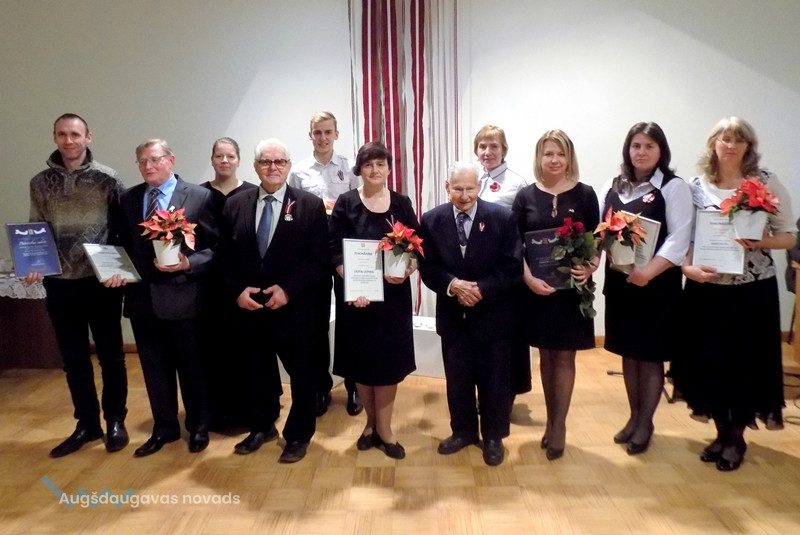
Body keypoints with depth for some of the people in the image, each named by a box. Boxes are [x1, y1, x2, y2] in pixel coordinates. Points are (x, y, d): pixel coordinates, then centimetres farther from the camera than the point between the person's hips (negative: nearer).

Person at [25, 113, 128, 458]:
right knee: (74, 360, 12)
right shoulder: (40, 183, 5)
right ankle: (87, 423, 27)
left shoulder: (107, 179, -4)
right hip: (59, 285, 3)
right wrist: (32, 266, -7)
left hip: (102, 282, -3)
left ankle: (115, 421, 24)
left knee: (111, 356, 8)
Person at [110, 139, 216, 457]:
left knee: (191, 367, 9)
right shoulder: (128, 199, 10)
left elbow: (214, 246, -6)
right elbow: (121, 245, 15)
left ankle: (198, 427, 28)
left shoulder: (199, 196, -4)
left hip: (183, 296, -4)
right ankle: (164, 428, 33)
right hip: (142, 297, 4)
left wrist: (188, 263, -20)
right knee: (155, 369, 15)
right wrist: (117, 272, -2)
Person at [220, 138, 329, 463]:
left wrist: (288, 289, -17)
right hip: (249, 308, 3)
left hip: (294, 309, -3)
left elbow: (320, 260, -8)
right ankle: (262, 427, 39)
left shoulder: (311, 205, -5)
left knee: (301, 374, 10)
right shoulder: (235, 205, 6)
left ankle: (298, 435, 30)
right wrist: (237, 290, -8)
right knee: (256, 372, 18)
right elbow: (225, 257, 7)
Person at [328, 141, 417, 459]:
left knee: (388, 359, 5)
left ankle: (383, 428, 20)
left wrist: (408, 270, -17)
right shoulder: (346, 203, -1)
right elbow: (334, 251, -6)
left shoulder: (401, 203, 5)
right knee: (361, 359, 9)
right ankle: (372, 421, 29)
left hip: (393, 294, 1)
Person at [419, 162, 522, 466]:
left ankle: (493, 437, 31)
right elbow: (428, 268, -3)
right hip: (453, 316, 2)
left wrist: (481, 289, -21)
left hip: (493, 316, -2)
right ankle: (463, 431, 36)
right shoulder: (432, 221, -2)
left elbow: (513, 268, -10)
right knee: (457, 380, 15)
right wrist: (452, 285, -21)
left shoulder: (502, 218, -8)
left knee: (494, 381, 11)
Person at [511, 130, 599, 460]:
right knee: (546, 356, 12)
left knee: (564, 357, 6)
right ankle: (552, 421, 27)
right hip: (536, 288, 1)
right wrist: (529, 279, -15)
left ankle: (558, 426, 17)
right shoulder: (526, 196, 2)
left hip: (571, 288, -1)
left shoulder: (584, 195, 0)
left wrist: (590, 268, -18)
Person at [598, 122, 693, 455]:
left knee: (650, 355, 5)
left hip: (657, 284, -4)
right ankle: (634, 416, 31)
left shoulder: (674, 187, -5)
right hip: (619, 281, 5)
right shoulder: (613, 186, 10)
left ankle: (645, 423, 23)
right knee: (629, 353, 14)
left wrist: (649, 270, -24)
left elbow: (679, 237, -13)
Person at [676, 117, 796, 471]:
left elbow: (788, 235, 2)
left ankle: (736, 437, 26)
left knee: (746, 362, 6)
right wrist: (687, 267, -14)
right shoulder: (697, 186, 2)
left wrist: (761, 243, -18)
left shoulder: (767, 183, -2)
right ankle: (722, 432, 28)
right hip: (707, 289, 2)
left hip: (753, 290, -1)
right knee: (710, 361, 8)